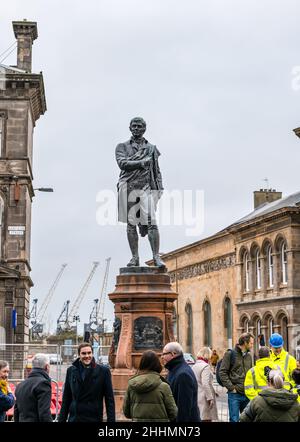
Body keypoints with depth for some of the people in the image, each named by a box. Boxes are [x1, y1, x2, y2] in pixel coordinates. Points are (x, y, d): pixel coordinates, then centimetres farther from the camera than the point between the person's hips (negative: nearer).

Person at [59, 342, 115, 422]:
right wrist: (62, 419, 6)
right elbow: (66, 399, 11)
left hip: (94, 418, -3)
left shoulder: (103, 371, -2)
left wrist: (111, 419, -8)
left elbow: (109, 399, -2)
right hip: (74, 418, 3)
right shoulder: (71, 371, 8)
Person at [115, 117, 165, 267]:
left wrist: (160, 187, 7)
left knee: (151, 222, -12)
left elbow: (156, 170, 18)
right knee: (131, 224, 0)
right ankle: (135, 257, 5)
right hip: (128, 187, 0)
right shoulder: (122, 146, 13)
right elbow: (122, 163, -5)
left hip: (147, 187, 0)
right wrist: (142, 162, -8)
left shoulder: (152, 148, 19)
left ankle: (156, 257, -13)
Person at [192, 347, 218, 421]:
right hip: (204, 398, -8)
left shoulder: (194, 366, 12)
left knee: (198, 418, 12)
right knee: (206, 418, -5)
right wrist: (210, 398, -18)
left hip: (196, 397, 8)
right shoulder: (205, 366, -13)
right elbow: (205, 384, -21)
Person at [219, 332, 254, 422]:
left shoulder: (249, 356, 13)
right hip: (234, 394, -5)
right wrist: (231, 387, -12)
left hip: (247, 394, 5)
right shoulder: (230, 354, -5)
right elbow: (222, 372, -8)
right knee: (234, 420, -4)